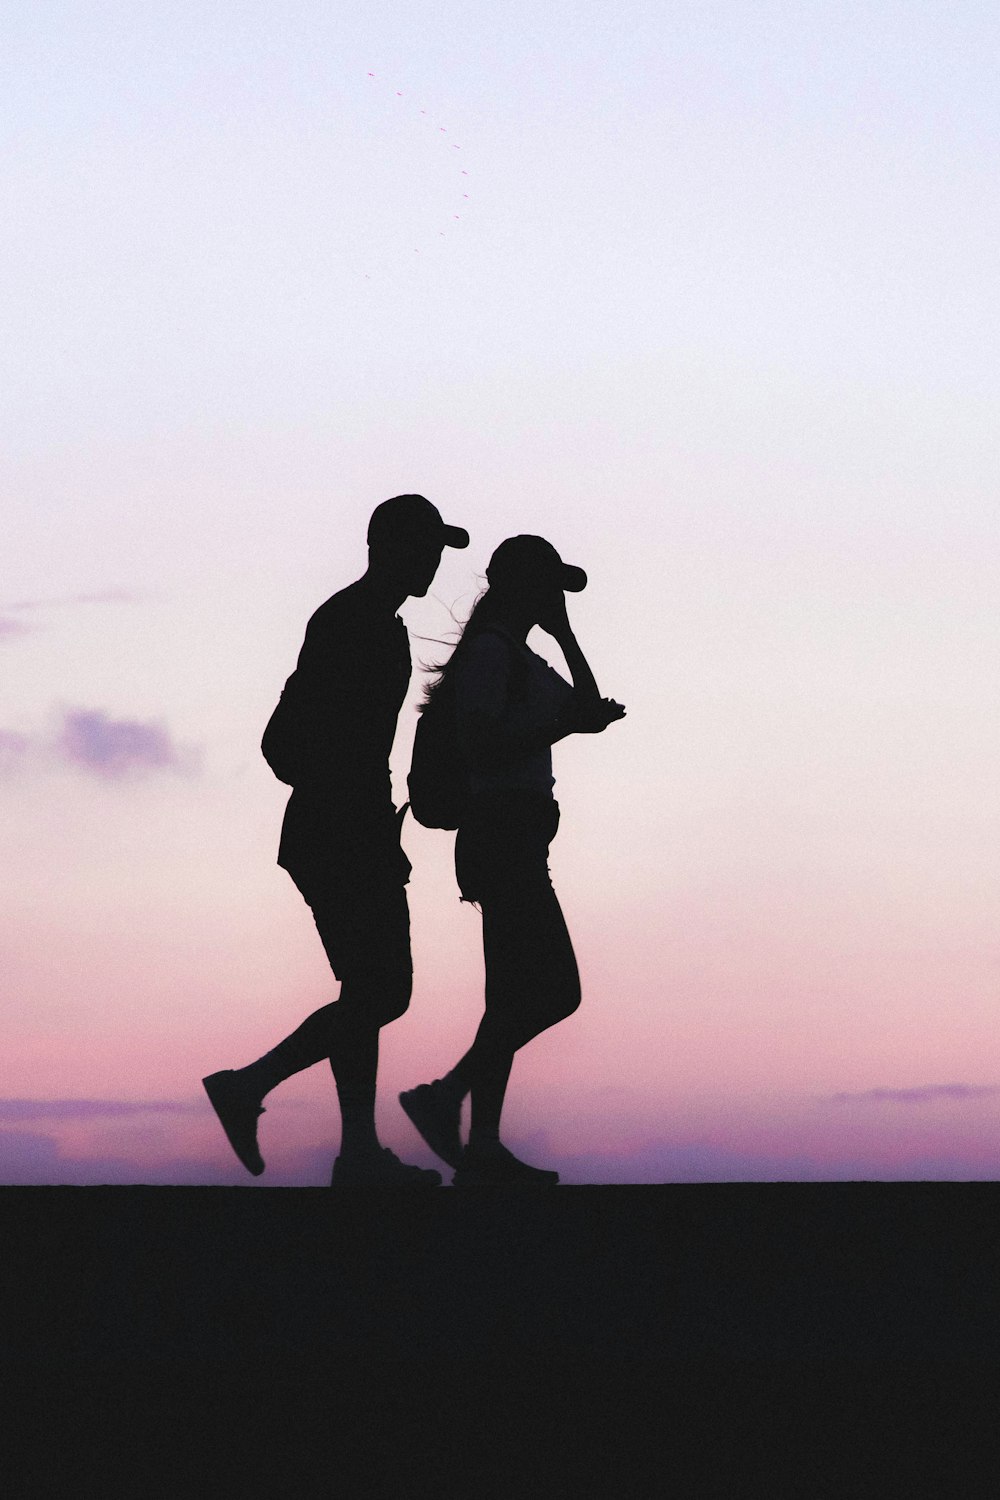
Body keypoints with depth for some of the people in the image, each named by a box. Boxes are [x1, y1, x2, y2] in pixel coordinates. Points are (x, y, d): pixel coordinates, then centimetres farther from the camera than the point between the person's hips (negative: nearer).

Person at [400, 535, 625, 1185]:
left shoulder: (516, 655, 20)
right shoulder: (492, 651, -10)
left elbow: (586, 704, 23)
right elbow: (480, 746, -19)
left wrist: (565, 633, 16)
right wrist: (562, 723, -16)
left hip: (509, 841, 10)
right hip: (504, 833, -10)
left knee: (517, 996, 8)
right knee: (556, 992, -13)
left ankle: (483, 1146, 5)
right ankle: (445, 1096, -13)